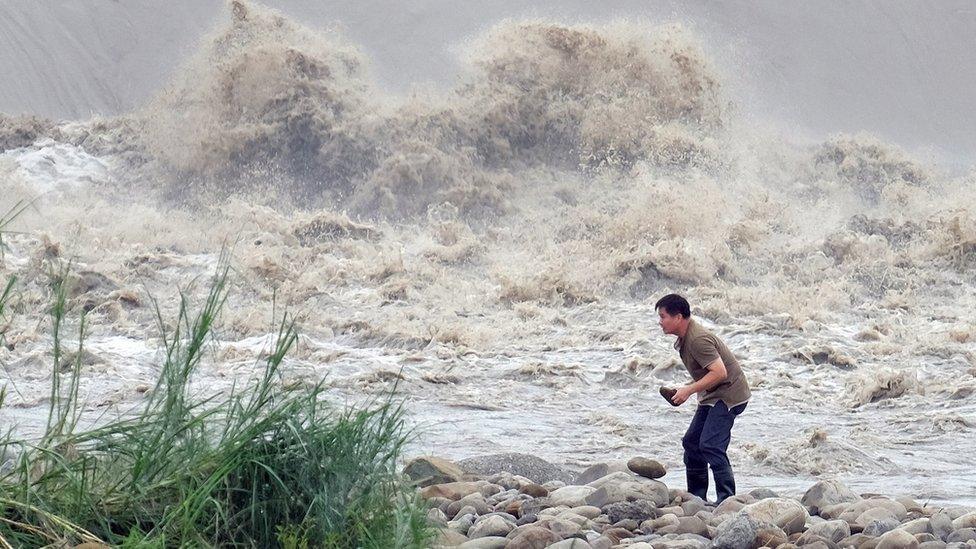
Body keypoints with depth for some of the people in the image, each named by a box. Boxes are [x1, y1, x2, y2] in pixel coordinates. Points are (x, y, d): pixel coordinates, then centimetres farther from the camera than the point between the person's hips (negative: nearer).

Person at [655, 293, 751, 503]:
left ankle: (727, 500, -16)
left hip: (728, 394, -11)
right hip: (713, 396, 11)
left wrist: (689, 390, -25)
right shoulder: (684, 339, 9)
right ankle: (695, 497, 19)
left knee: (710, 445, -18)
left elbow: (720, 372, -30)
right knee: (691, 442, 12)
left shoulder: (698, 339, -24)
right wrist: (686, 391, 10)